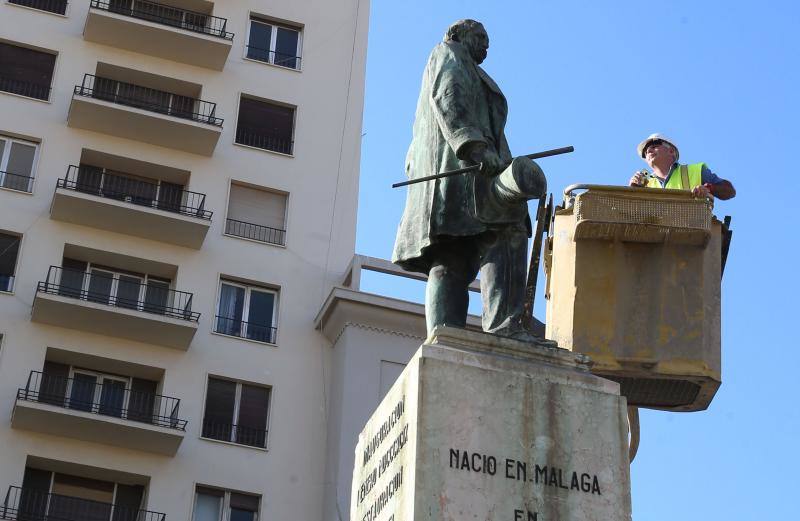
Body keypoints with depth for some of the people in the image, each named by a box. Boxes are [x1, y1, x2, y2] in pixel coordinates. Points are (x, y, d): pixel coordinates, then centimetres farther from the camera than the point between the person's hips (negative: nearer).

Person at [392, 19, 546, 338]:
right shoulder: (448, 55, 14)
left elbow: (417, 143, 30)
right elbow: (446, 97, -7)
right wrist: (474, 144, -20)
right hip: (461, 159, -9)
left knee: (450, 264, -8)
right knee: (507, 232, -22)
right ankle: (503, 323, -39)